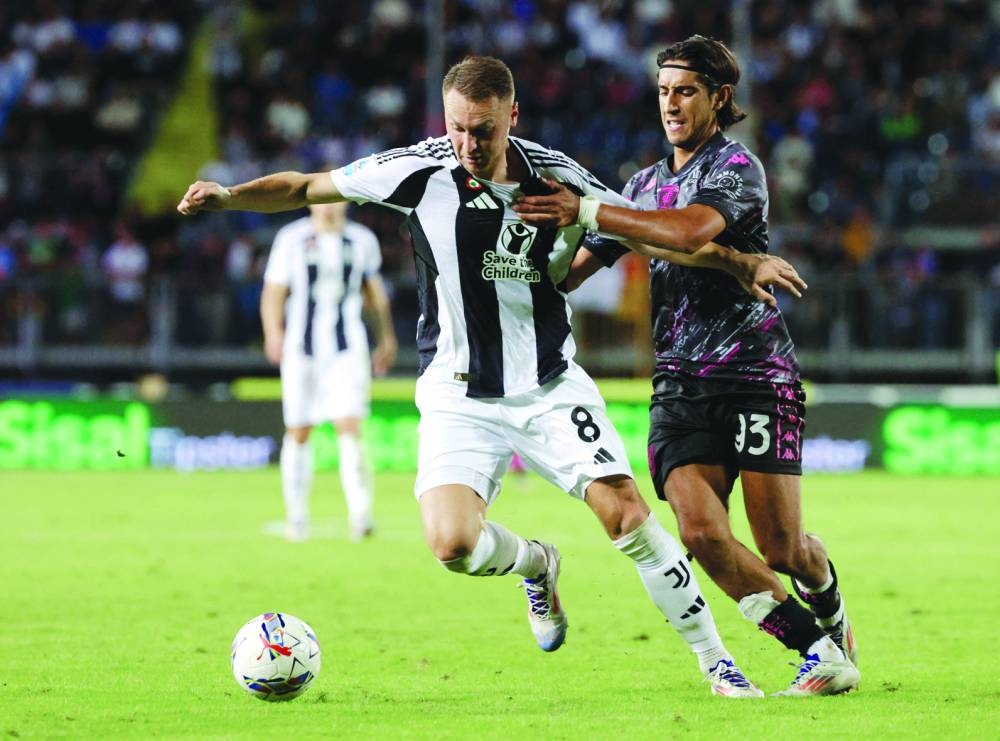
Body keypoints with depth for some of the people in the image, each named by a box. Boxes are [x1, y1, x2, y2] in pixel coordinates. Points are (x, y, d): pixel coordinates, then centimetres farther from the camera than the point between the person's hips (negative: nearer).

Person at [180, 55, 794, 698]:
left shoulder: (556, 176, -8)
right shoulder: (420, 170, -11)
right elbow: (305, 188, 0)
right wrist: (227, 195, -15)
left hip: (552, 388, 0)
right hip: (460, 398, 0)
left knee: (626, 513, -14)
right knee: (452, 545, -20)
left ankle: (715, 660, 3)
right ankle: (537, 564, 17)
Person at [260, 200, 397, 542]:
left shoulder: (362, 241, 6)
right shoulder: (291, 239, 0)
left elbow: (374, 291, 20)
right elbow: (273, 292, -2)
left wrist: (386, 338, 25)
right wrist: (273, 334, -17)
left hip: (347, 350, 0)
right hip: (302, 349, 0)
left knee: (349, 427, -14)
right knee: (297, 433, 6)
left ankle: (360, 514, -21)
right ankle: (296, 515, 20)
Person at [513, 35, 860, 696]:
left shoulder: (736, 166, -5)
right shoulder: (647, 184, 17)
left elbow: (691, 231, -25)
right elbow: (578, 266, 25)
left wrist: (586, 211, -24)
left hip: (756, 375, -5)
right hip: (680, 386, 6)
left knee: (782, 548, -7)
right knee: (701, 528, -17)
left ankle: (832, 610, 30)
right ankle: (822, 650, -5)